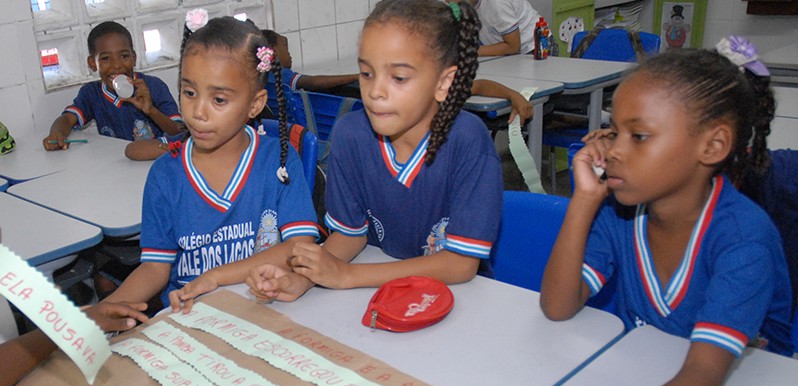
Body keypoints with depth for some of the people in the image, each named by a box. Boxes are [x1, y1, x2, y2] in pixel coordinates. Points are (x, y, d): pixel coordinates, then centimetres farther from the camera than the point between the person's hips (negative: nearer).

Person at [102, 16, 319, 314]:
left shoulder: (279, 160, -5)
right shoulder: (165, 174, 2)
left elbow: (301, 247, -12)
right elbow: (155, 267, 3)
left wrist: (215, 276, -16)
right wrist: (105, 308, -15)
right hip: (185, 315, 1)